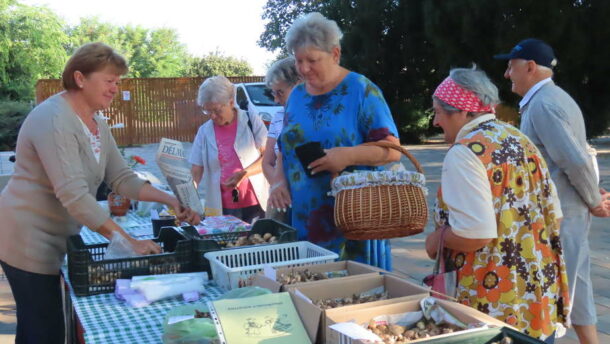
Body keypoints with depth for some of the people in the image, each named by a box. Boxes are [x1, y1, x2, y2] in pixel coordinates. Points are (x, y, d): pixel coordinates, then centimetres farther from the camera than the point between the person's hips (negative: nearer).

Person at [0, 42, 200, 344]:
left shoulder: (96, 123, 7)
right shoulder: (54, 121, -23)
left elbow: (121, 178, 8)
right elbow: (74, 196, -30)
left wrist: (170, 200, -7)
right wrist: (129, 242, -29)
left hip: (51, 240, 9)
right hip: (28, 239, -9)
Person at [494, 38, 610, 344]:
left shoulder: (542, 104, -17)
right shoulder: (555, 98, 15)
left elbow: (576, 161, -22)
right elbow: (578, 158, 16)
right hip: (568, 213, 10)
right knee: (573, 288, 16)